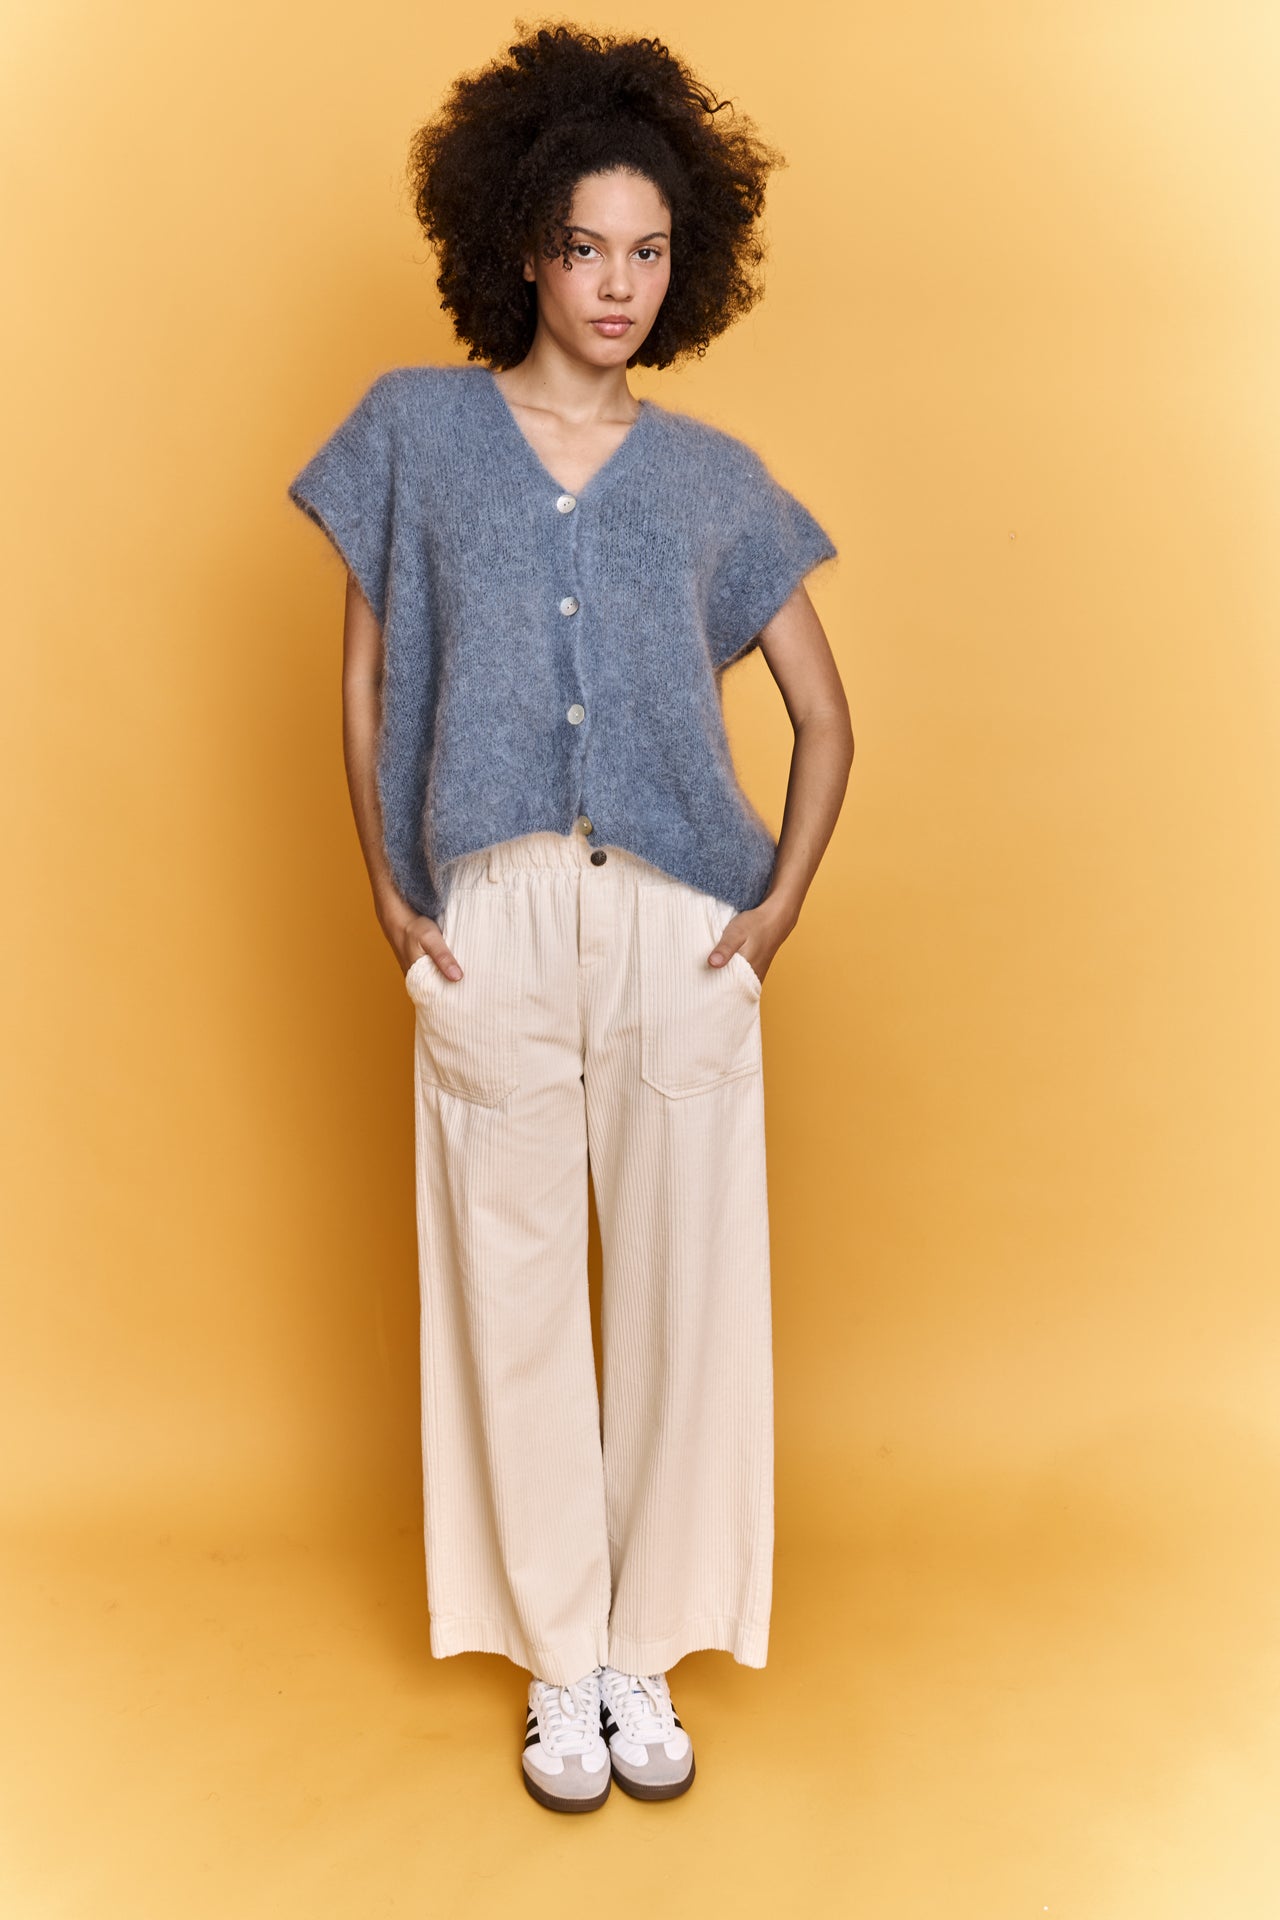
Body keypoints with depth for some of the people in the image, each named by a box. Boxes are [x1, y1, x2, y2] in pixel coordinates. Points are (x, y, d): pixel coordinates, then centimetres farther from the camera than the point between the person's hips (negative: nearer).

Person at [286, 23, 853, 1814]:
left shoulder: (714, 477, 10)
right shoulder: (415, 429, 8)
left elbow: (825, 719, 13)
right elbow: (364, 679, 10)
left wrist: (780, 906, 1)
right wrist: (387, 892, 1)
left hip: (678, 928, 1)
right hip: (491, 926, 0)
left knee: (683, 1290, 4)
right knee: (512, 1292, 6)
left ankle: (648, 1653, 23)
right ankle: (560, 1662, 24)